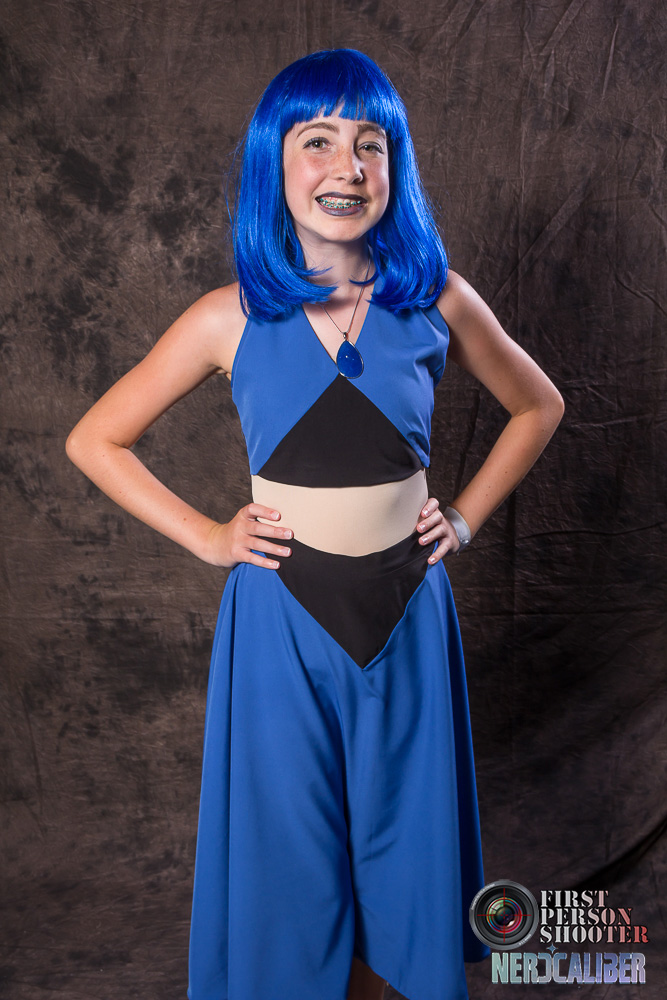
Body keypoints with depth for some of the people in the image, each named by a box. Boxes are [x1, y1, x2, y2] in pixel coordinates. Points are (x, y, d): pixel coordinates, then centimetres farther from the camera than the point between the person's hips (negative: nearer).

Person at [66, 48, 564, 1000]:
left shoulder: (436, 300, -5)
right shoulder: (232, 317, -8)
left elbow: (538, 406, 11)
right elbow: (94, 441, 2)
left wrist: (465, 517, 2)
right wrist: (208, 537, -4)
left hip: (405, 613, 2)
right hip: (279, 618, -1)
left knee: (397, 839, 18)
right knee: (289, 849, 15)